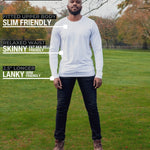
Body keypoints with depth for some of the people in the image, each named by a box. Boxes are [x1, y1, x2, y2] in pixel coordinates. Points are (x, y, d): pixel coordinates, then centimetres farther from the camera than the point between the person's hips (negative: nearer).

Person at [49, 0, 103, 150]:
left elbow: (98, 50, 2)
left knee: (92, 108, 2)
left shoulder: (90, 24, 3)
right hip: (65, 73, 1)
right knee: (61, 108, 4)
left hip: (87, 73, 0)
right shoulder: (59, 25, 4)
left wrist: (99, 74, -6)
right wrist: (54, 75, -5)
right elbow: (53, 51, 4)